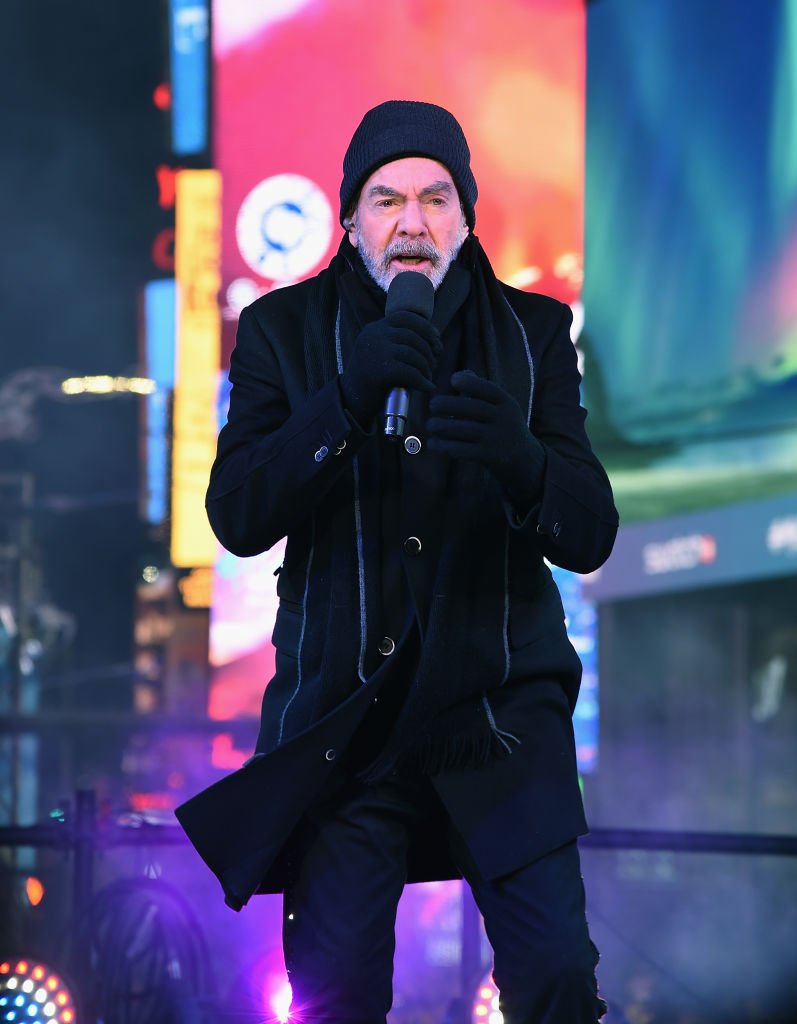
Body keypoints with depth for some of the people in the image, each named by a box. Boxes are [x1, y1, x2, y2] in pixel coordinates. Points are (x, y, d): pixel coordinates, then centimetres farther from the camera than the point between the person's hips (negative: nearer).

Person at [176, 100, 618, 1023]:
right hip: (342, 707, 0)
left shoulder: (532, 332, 6)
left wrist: (516, 457, -25)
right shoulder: (283, 331, 4)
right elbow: (237, 519, -9)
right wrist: (345, 401, -23)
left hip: (498, 700, 0)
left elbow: (590, 536, -2)